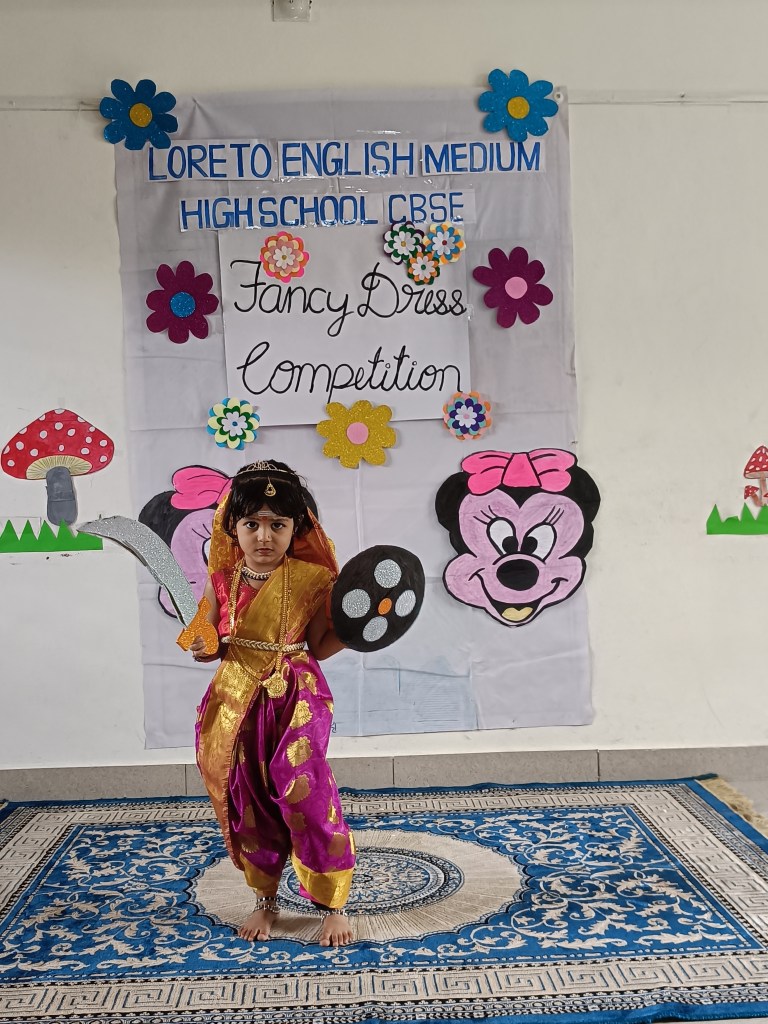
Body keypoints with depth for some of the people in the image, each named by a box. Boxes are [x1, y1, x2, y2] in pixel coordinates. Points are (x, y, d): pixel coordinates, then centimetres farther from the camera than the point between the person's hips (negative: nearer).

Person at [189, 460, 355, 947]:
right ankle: (266, 899, 34)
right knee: (247, 802, 11)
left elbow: (318, 646, 2)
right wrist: (201, 647, -12)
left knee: (301, 789, -13)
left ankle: (334, 905, 8)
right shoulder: (222, 580, -1)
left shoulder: (312, 579, -8)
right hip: (235, 701, 3)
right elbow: (212, 643, 10)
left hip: (296, 697, -3)